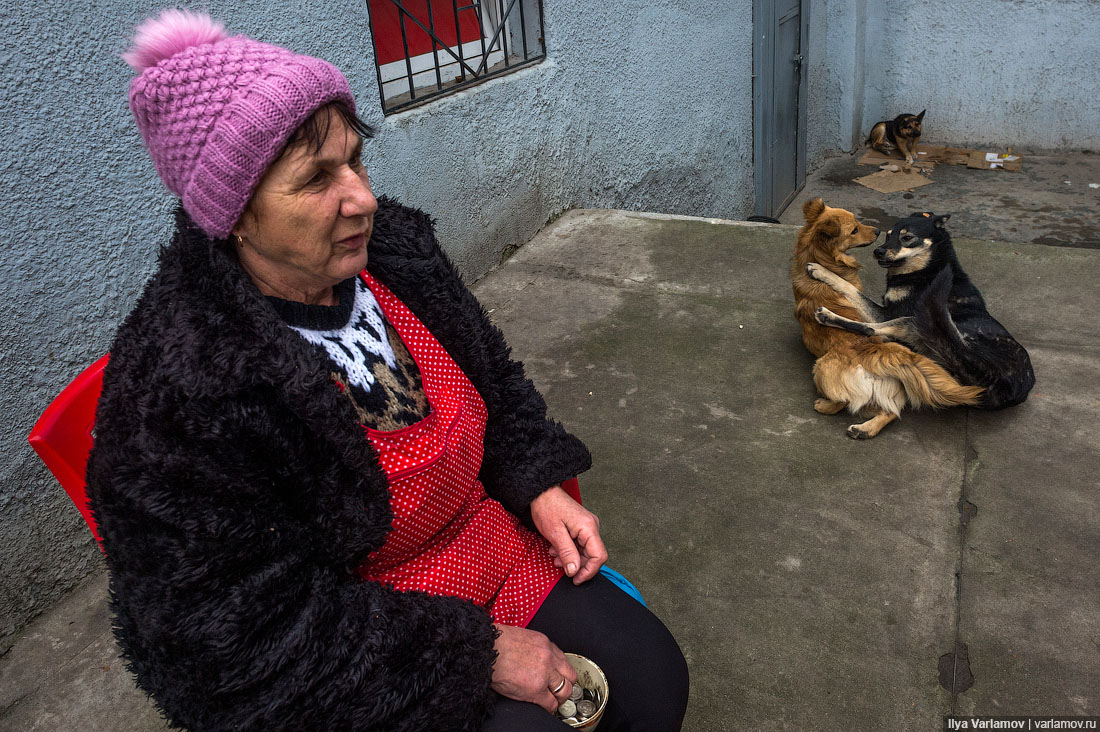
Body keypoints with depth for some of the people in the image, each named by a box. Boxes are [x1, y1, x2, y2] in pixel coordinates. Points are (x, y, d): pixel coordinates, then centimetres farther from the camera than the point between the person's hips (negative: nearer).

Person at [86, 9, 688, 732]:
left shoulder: (393, 248, -7)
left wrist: (541, 484, -5)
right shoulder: (177, 395, -26)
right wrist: (478, 654, -21)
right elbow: (253, 641, -22)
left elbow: (491, 376, 10)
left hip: (493, 549, 6)